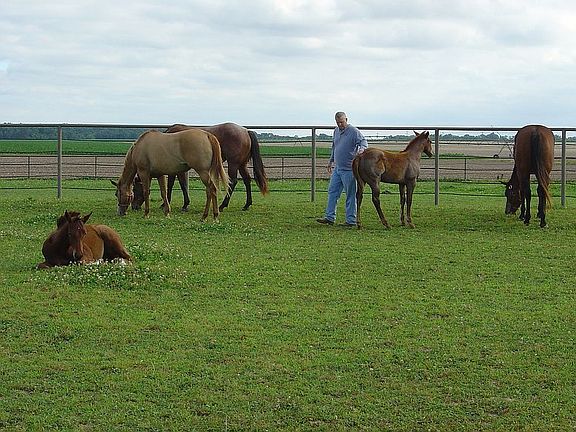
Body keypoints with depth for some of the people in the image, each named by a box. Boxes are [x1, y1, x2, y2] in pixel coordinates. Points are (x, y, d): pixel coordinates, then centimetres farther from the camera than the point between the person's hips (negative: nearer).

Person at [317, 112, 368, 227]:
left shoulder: (354, 131, -11)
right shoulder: (336, 131, 13)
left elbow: (363, 141, -21)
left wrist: (362, 148, -43)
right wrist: (331, 161, 29)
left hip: (348, 169, -8)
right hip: (337, 168, 8)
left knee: (350, 195, -2)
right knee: (332, 191, 10)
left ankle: (351, 220, 4)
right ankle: (330, 217, 16)